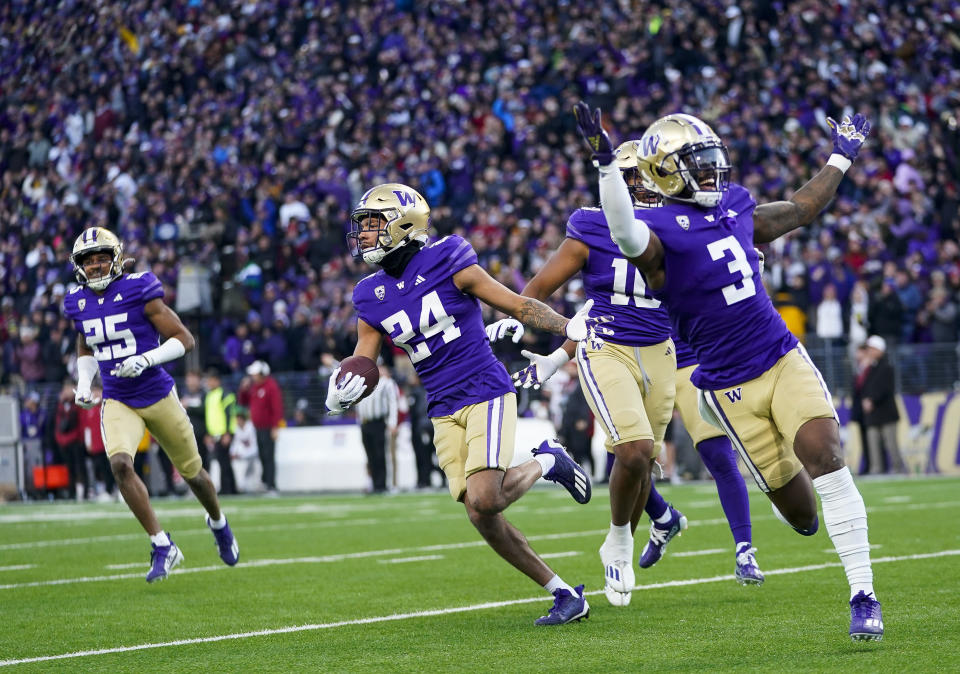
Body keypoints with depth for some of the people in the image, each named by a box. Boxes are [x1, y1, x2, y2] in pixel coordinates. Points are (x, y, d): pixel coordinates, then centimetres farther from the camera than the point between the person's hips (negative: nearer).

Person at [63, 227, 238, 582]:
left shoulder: (139, 292, -13)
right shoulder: (80, 304, 2)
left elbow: (184, 339, -11)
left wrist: (146, 359, -25)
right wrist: (83, 383, 5)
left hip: (158, 396, -3)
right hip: (117, 402, 3)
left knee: (191, 470, 13)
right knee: (120, 464, -25)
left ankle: (218, 522, 46)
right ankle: (162, 546, -17)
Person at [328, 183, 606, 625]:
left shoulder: (445, 262, -8)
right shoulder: (371, 298, 6)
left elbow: (516, 304, -3)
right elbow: (360, 366, 10)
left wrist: (568, 328, -14)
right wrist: (343, 392, -13)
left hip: (486, 393, -5)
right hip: (444, 412, 5)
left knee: (483, 501, -23)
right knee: (482, 517, -4)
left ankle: (546, 463, 8)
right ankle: (565, 595, 9)